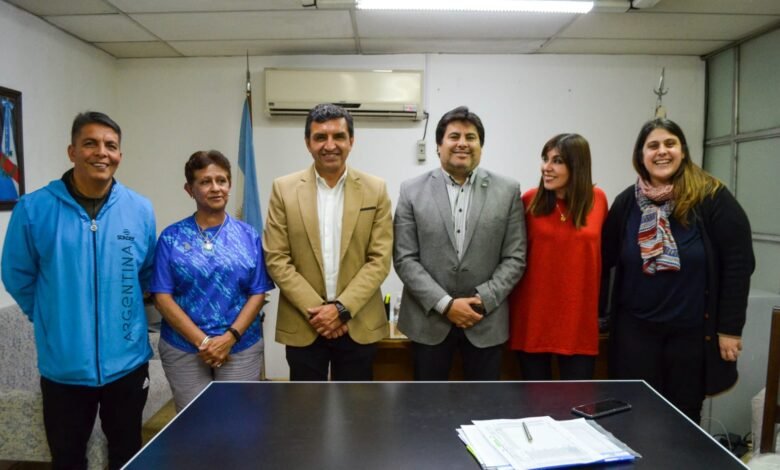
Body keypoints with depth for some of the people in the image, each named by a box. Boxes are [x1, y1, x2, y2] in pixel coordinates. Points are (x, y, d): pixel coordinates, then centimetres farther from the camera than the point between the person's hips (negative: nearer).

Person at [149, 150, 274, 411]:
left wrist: (230, 337, -11)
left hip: (241, 347, 1)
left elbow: (258, 294, 1)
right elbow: (162, 297, -3)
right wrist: (202, 341, -11)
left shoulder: (248, 236, 3)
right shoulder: (171, 238, 0)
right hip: (183, 349, 0)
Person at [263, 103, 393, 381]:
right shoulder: (284, 189, -1)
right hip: (302, 324, 0)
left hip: (359, 323, 0)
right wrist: (316, 309, -11)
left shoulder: (375, 190, -1)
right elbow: (276, 260, -4)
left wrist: (342, 308, -13)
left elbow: (380, 259, -4)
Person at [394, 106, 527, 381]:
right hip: (429, 320, 0)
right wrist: (445, 304, -14)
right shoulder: (412, 190, -2)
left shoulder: (507, 191, 1)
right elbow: (405, 259, -5)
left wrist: (482, 300, -13)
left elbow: (515, 258, 0)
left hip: (487, 321, 1)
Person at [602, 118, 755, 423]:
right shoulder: (627, 201, 1)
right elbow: (605, 260, 5)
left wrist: (730, 328, -9)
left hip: (692, 329, -2)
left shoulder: (712, 197, -8)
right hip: (636, 328, 2)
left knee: (684, 415, 14)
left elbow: (738, 264, -8)